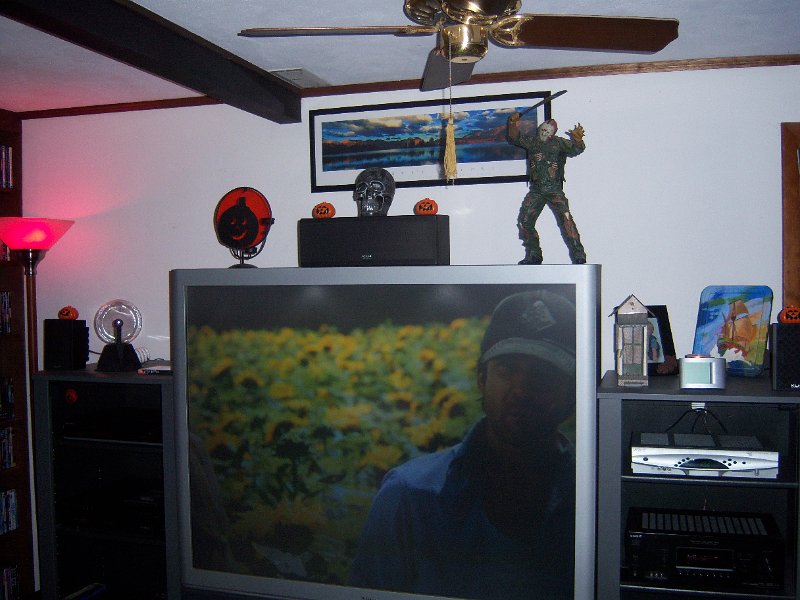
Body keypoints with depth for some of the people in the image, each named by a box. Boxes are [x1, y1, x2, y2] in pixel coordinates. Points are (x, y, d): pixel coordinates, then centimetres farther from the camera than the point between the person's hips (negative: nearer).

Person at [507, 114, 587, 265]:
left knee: (565, 218, -19)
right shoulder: (531, 142, 13)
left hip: (554, 190, -4)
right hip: (536, 190, 4)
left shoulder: (559, 143, 3)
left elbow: (577, 149, -9)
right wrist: (513, 123, -5)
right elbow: (514, 138, 13)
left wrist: (577, 139, -31)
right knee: (524, 221, 0)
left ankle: (578, 255, -17)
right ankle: (533, 255, 13)